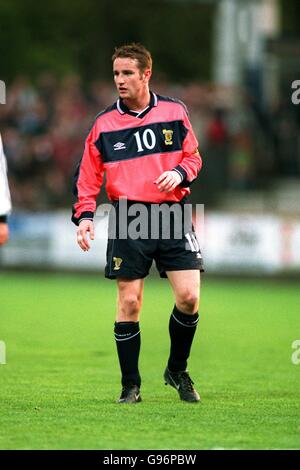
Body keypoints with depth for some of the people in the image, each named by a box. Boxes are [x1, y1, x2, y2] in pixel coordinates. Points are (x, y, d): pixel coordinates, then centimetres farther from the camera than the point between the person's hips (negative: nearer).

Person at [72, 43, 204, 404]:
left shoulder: (174, 111, 5)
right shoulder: (104, 123, 4)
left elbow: (193, 156, 13)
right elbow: (88, 176, 7)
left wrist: (180, 172, -9)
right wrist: (85, 216, -6)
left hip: (173, 214, 1)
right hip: (129, 221, -1)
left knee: (189, 296, -7)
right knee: (129, 303, -3)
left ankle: (177, 370, 16)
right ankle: (130, 385, 8)